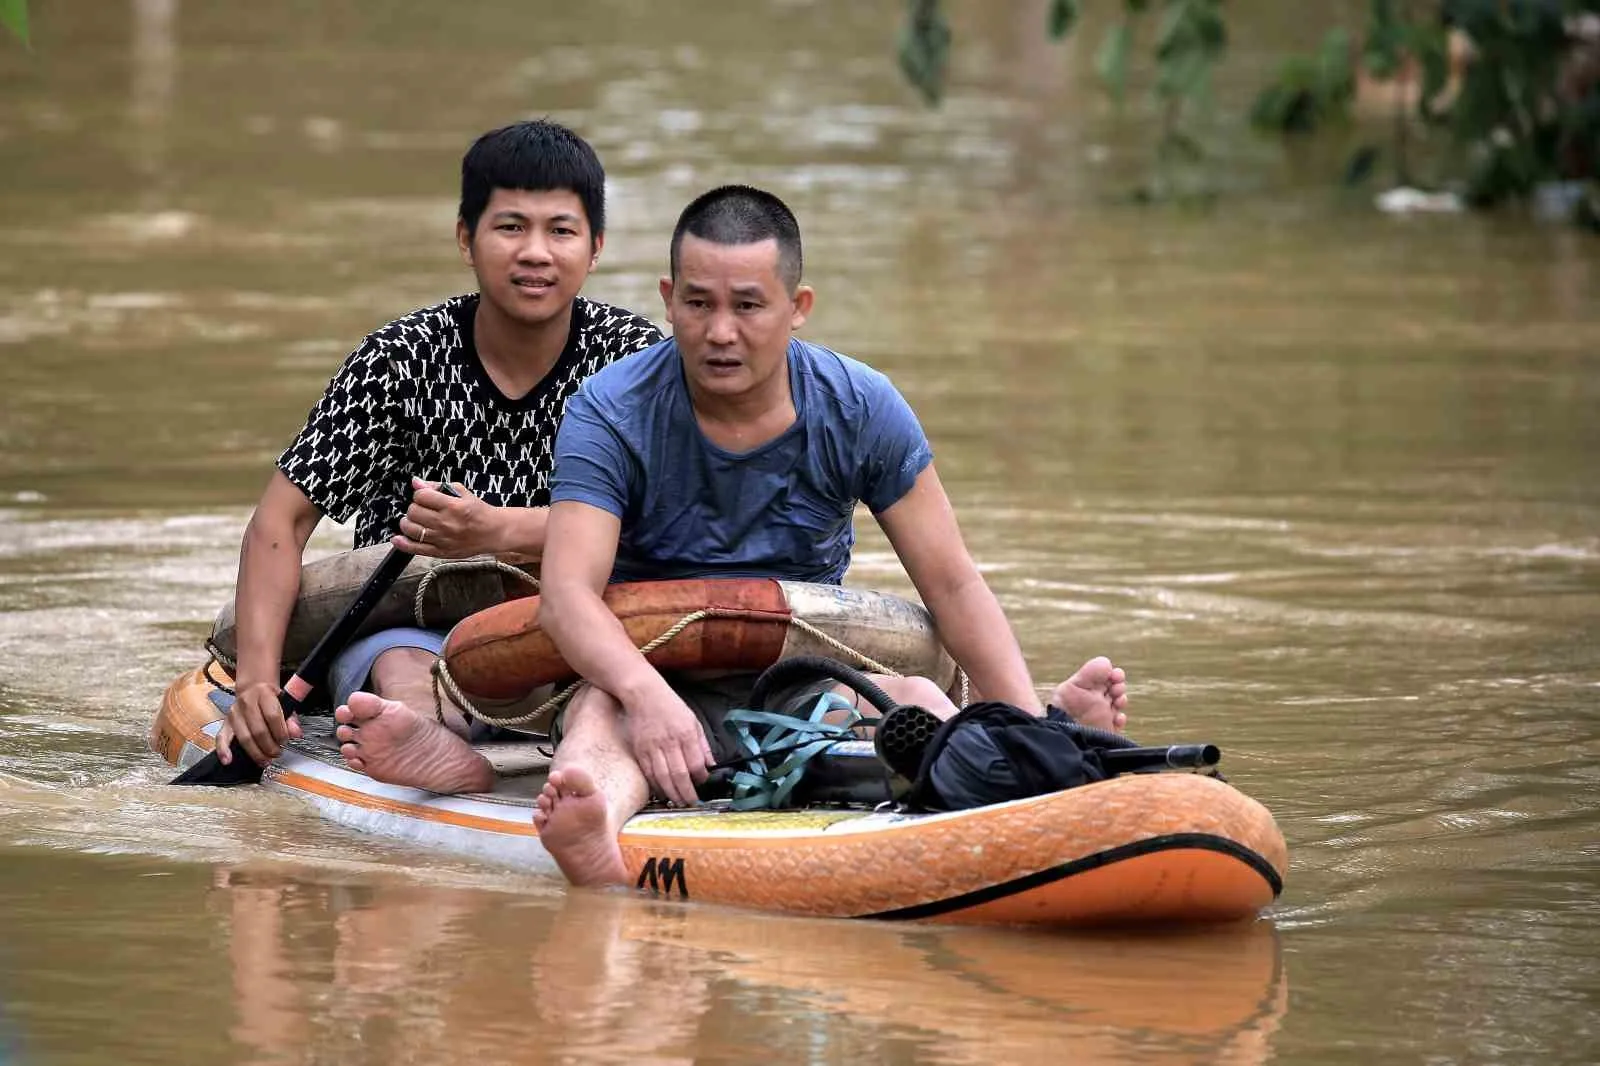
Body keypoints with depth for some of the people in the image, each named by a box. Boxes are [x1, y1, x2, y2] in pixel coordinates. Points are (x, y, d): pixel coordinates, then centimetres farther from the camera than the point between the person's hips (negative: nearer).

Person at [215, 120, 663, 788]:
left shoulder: (632, 356, 0)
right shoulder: (402, 359, -3)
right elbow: (284, 516, -7)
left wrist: (497, 532, -31)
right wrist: (258, 675, -23)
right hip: (404, 625, -2)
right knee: (401, 662, -37)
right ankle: (433, 739, -71)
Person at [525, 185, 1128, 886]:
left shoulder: (861, 410, -1)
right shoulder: (611, 414, -9)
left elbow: (952, 584, 0)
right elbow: (567, 592, -21)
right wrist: (644, 692, -43)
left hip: (807, 684, 3)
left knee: (918, 700, -28)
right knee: (600, 710, -36)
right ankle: (595, 830, -71)